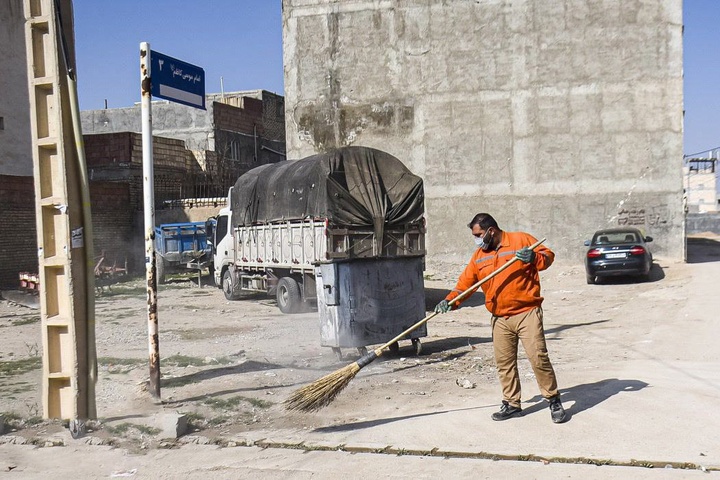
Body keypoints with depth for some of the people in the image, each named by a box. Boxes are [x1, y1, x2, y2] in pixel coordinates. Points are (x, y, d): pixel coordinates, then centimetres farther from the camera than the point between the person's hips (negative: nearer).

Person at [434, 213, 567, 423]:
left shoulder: (521, 240, -4)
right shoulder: (479, 256, 11)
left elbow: (548, 255, -3)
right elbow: (465, 282, 9)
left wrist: (534, 258, -25)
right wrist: (450, 300, -6)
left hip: (527, 313, -5)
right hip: (499, 318, 5)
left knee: (538, 357, -8)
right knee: (504, 362, 8)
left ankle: (554, 401, 7)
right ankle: (512, 404, 21)